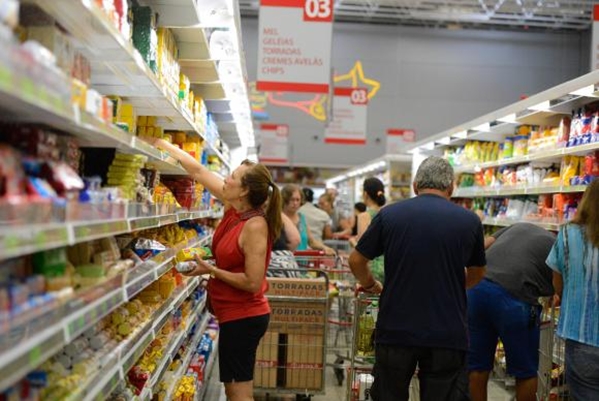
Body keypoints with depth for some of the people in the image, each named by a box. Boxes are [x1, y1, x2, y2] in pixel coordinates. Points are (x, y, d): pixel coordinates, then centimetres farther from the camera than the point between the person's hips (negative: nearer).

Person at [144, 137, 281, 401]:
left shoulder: (255, 226, -23)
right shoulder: (234, 209, 0)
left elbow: (253, 282, -24)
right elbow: (198, 171, 5)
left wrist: (211, 270, -17)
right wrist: (161, 144, 7)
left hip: (243, 317, -9)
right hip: (237, 313, 9)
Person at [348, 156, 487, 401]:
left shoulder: (389, 214, -2)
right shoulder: (469, 221, 0)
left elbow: (356, 261, 5)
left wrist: (370, 285, 23)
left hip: (395, 332, 0)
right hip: (447, 335, 0)